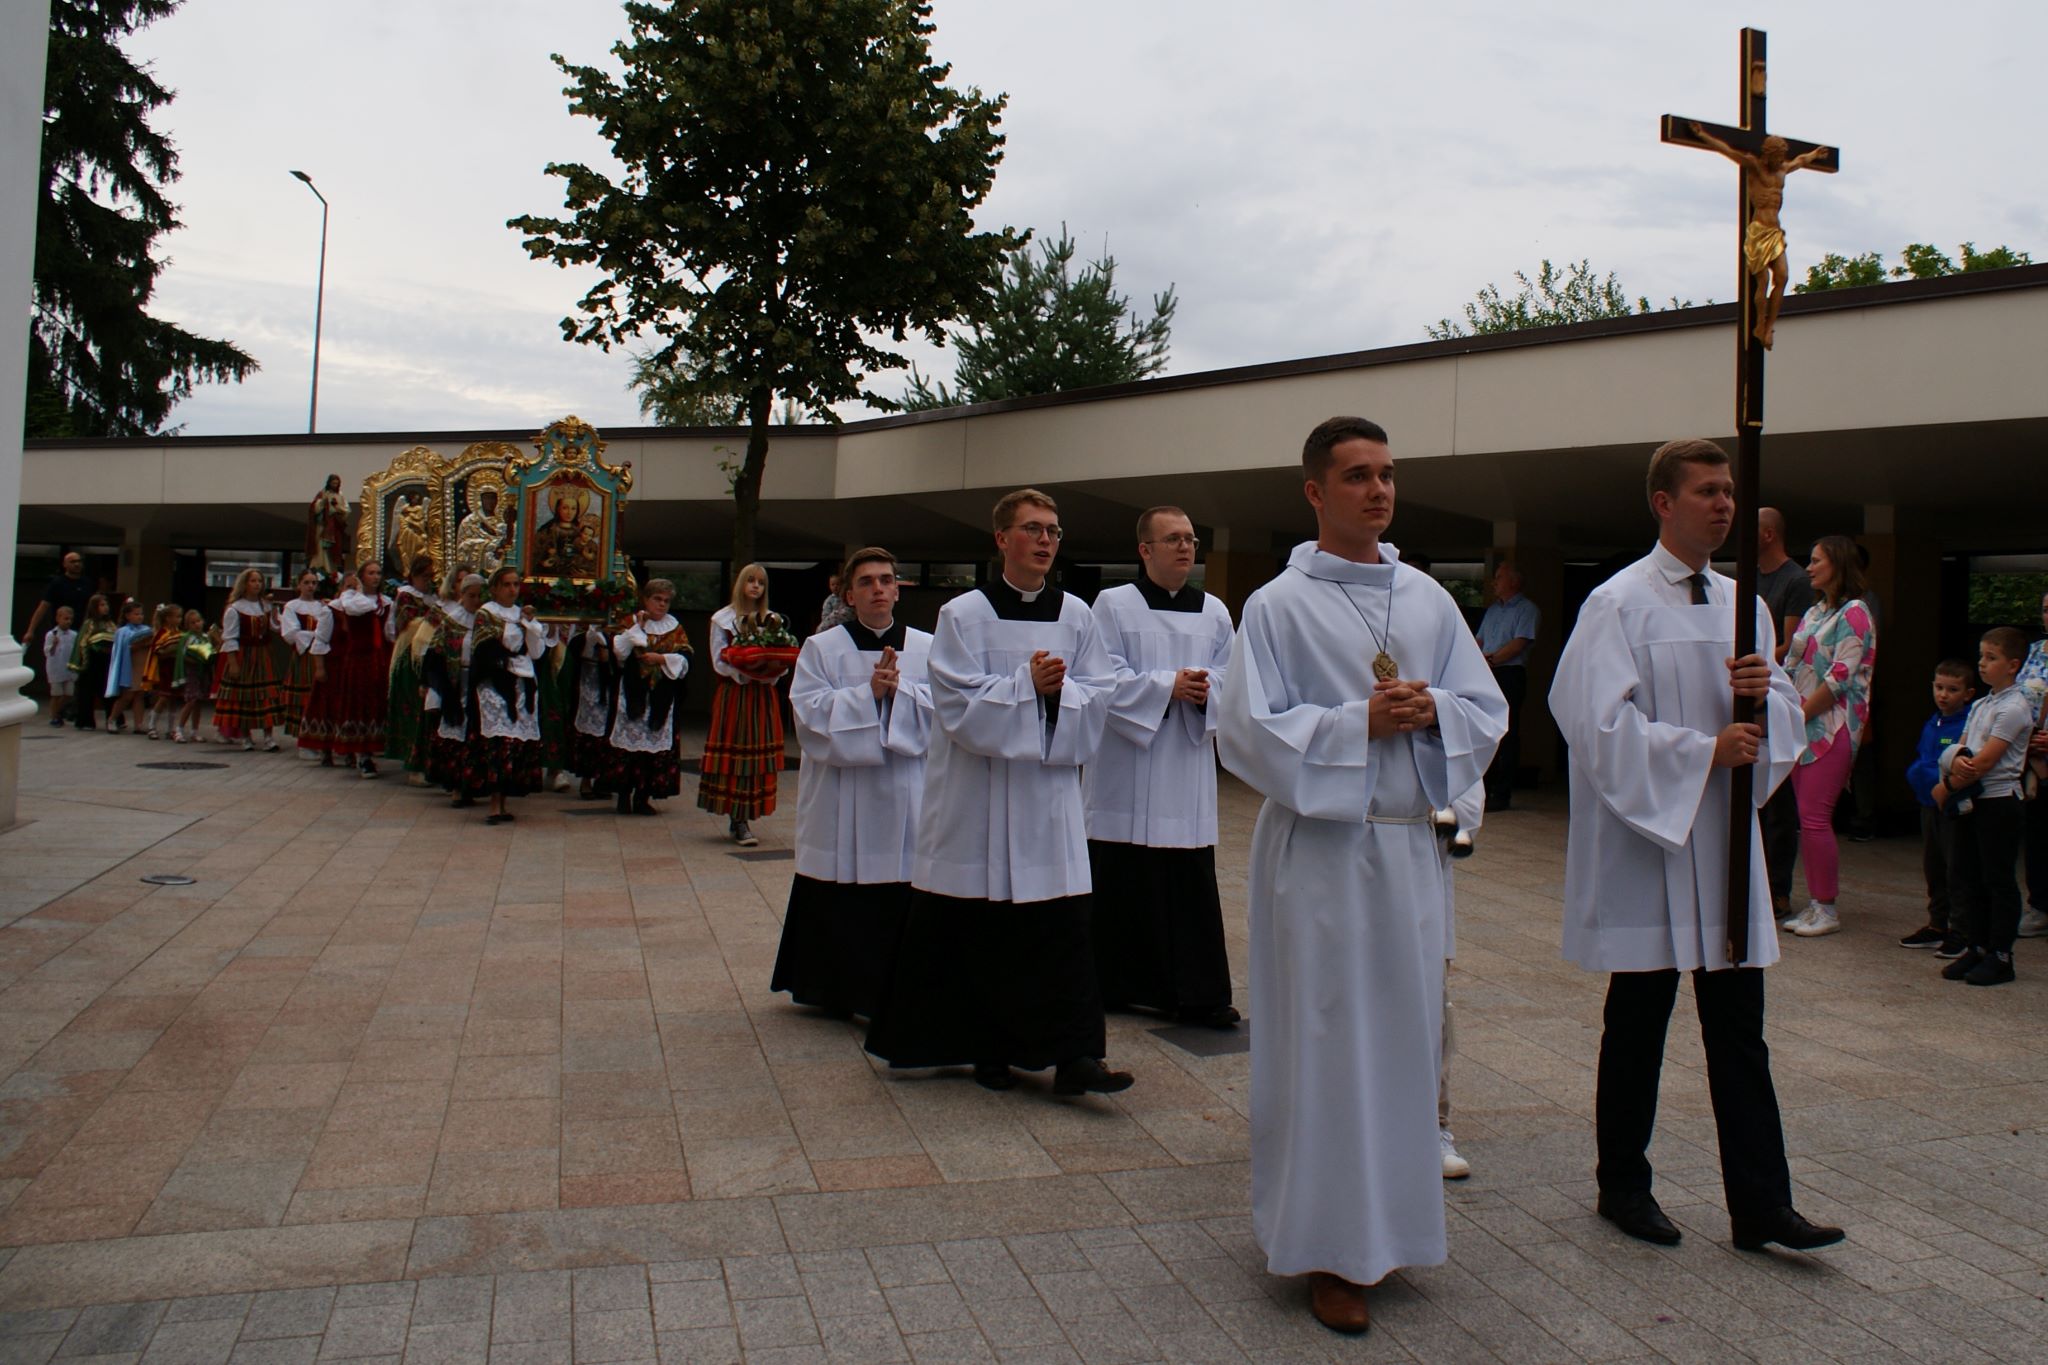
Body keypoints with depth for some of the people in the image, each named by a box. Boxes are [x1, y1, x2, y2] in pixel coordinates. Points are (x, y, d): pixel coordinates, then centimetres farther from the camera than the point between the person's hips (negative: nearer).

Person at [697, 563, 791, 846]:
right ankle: (738, 821, -3)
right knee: (733, 752, -6)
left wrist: (774, 666, -13)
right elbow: (720, 662, -5)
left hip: (764, 695, 4)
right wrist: (749, 667, -19)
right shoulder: (723, 619, 2)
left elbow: (782, 660, 10)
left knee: (759, 754, 2)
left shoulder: (773, 620, 12)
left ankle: (742, 819, 9)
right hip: (733, 694, -4)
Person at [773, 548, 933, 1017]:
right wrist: (869, 692, -15)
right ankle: (836, 992, 19)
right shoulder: (821, 648, 5)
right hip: (841, 800, -1)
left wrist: (899, 689, -15)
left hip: (908, 798, 1)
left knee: (904, 907, 0)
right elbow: (810, 713, -7)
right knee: (838, 907, 3)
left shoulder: (927, 648, 8)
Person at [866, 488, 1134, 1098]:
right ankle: (986, 1047, 23)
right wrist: (1028, 685, -17)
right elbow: (958, 702, -10)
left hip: (1050, 788, 2)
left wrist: (1059, 692, -14)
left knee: (1061, 922, -3)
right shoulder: (963, 614, -3)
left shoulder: (1076, 615, 6)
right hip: (976, 793, -2)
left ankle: (1072, 1055, 0)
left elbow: (1099, 695, 5)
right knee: (980, 929, 6)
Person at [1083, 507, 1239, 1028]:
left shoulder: (1214, 612, 10)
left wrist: (1206, 689, -12)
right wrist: (1168, 687, -15)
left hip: (1189, 769, 3)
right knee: (1122, 883, 2)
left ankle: (1198, 994, 10)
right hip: (1126, 766, -3)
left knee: (1193, 885, 4)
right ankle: (1115, 983, 17)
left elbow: (1232, 677, 10)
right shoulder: (1114, 604, -2)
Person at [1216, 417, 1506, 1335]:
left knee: (1406, 1034, 11)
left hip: (1410, 845, 5)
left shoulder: (1428, 598, 10)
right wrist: (1360, 723, -16)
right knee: (1324, 1043, 0)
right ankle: (1325, 1245, 13)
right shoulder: (1278, 605, -5)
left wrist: (1432, 709, -9)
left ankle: (1390, 1218, 29)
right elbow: (1247, 727, -10)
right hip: (1319, 849, -5)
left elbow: (1487, 709, 12)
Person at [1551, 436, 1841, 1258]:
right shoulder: (1618, 604, -9)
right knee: (1637, 1027, 7)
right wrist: (1706, 750, -17)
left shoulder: (1743, 605, 11)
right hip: (1645, 840, -6)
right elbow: (1603, 725, -17)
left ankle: (1760, 1206, 15)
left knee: (1739, 1032, 8)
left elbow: (1785, 713, 12)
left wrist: (1766, 693, -10)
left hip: (1724, 844, 6)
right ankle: (1622, 1187, 23)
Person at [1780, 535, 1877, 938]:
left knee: (1815, 816, -9)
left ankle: (1827, 908, 1)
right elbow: (1792, 668, 16)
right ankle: (1815, 903, 14)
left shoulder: (1854, 613, -8)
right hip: (1803, 724, 8)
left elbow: (1839, 678, -15)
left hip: (1833, 726, -8)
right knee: (1807, 817, 8)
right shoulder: (1813, 613, 18)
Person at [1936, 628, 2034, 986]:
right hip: (1970, 800, 8)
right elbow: (1961, 748, 8)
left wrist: (1947, 787, -13)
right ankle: (1978, 947, 20)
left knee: (1998, 879, -1)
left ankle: (2000, 955, 6)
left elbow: (1986, 760, -18)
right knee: (1968, 877, 11)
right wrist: (1956, 760, -15)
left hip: (1999, 800, -8)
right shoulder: (1980, 705, 14)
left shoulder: (2014, 707, -12)